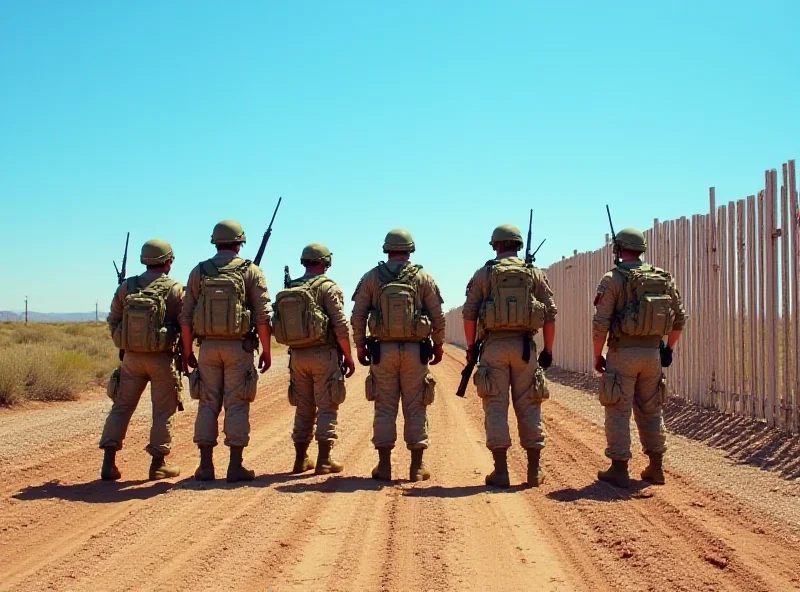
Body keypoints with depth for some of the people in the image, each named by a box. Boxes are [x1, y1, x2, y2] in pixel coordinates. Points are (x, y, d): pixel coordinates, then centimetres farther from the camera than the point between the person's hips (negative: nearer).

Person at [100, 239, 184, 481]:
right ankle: (159, 463, 10)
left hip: (131, 357, 3)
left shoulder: (125, 287, 3)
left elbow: (113, 321, 8)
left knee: (122, 407, 11)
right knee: (163, 411, 7)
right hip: (162, 358, -3)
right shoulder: (175, 289, -6)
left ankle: (109, 462, 7)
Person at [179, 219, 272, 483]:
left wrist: (187, 351, 11)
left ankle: (205, 466, 9)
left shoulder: (199, 271, 6)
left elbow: (186, 316, 4)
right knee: (236, 405, 2)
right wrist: (266, 350, 1)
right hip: (239, 347, -2)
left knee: (208, 404, 8)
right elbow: (263, 316, -6)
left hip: (208, 347, 2)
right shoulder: (251, 271, 0)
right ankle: (236, 466, 3)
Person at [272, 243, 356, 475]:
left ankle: (301, 459, 18)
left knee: (304, 409, 14)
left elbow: (280, 327, 9)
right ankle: (324, 461, -1)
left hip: (297, 355, 6)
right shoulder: (328, 287, -7)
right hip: (323, 354, -5)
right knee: (327, 408, 0)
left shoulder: (287, 290, 10)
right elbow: (341, 326, -13)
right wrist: (349, 357, -6)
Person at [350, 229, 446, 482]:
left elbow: (358, 316, 1)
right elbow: (438, 316, 1)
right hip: (415, 350, 0)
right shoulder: (423, 277, 2)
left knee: (385, 407, 6)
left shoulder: (371, 278, 3)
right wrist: (438, 345, 12)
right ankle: (417, 467, 7)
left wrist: (360, 345, 10)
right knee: (415, 408, 5)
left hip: (382, 350, 1)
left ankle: (384, 466, 7)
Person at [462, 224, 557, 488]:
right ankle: (534, 470, 11)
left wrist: (471, 345, 6)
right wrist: (548, 349, 10)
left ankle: (501, 471, 0)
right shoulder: (535, 274, 8)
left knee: (496, 407, 1)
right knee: (528, 407, 8)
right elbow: (551, 313, 5)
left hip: (494, 345, -1)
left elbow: (469, 313, -1)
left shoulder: (483, 274, 5)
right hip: (525, 346, 2)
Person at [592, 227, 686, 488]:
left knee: (618, 411, 2)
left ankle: (619, 469, 3)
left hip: (623, 353, -5)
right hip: (652, 353, 5)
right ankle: (656, 467, 19)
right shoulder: (663, 278, 8)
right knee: (651, 410, 15)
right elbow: (680, 318, 11)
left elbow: (600, 323, -12)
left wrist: (597, 356, -2)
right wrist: (669, 348, 22)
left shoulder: (613, 279, -8)